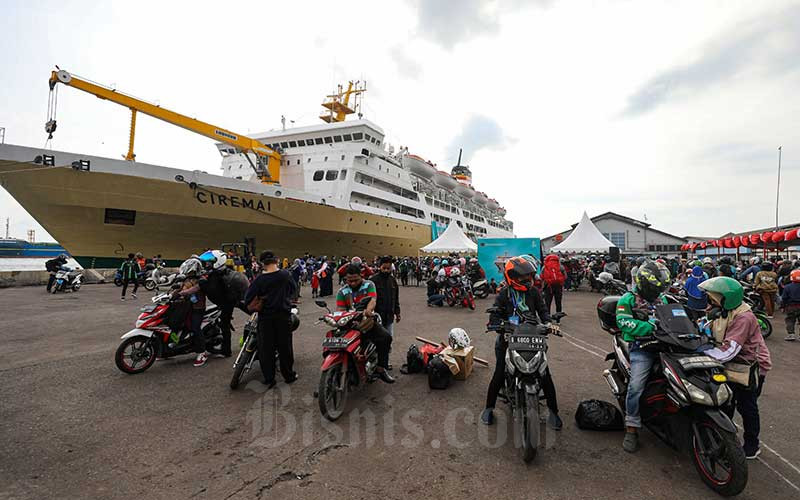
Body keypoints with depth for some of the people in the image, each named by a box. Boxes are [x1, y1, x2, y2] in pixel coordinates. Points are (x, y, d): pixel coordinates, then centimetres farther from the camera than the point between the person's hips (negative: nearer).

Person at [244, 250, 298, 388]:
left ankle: (269, 379, 15)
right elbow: (293, 289, 7)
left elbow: (248, 298, -11)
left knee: (266, 348, 10)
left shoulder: (259, 279, -11)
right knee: (285, 346, 12)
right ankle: (288, 375, 23)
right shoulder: (285, 275, -8)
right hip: (283, 315, 1)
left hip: (265, 317, -1)